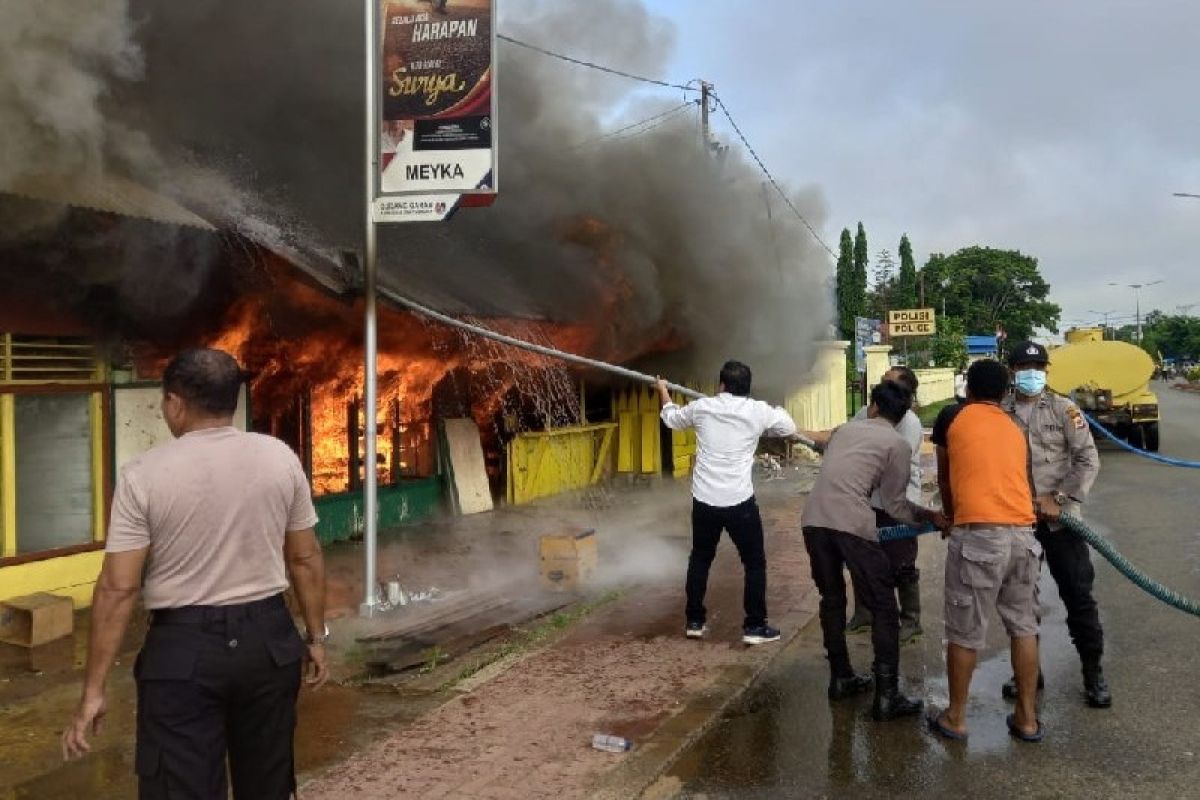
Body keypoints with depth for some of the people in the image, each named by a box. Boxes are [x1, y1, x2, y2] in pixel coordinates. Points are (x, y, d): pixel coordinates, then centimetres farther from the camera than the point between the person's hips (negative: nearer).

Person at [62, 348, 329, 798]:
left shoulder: (144, 475, -10)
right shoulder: (280, 458, -2)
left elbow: (118, 588, -11)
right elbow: (306, 559, 3)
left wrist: (93, 691, -5)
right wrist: (316, 637, 15)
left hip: (183, 648, -3)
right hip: (268, 639, 4)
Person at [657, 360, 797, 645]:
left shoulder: (701, 407, 3)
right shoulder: (758, 411, -3)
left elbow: (672, 419, 22)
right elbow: (789, 427, 13)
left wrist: (664, 393, 41)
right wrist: (775, 411, 33)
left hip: (704, 500, 3)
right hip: (740, 502, -3)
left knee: (700, 559, 19)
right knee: (754, 563, 11)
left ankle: (694, 621, 26)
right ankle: (754, 626, 12)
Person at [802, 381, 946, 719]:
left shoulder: (844, 428, 23)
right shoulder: (898, 444, 9)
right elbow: (895, 505, 10)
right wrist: (931, 517, 25)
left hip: (814, 520, 5)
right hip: (851, 524, -5)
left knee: (832, 600, 21)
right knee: (884, 609, 7)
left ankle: (840, 678, 30)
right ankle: (887, 697, 6)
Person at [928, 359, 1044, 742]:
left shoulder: (953, 416, 8)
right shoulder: (1016, 430, 20)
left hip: (978, 535, -5)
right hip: (1023, 534, 5)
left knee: (965, 631, 6)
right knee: (1023, 626, 17)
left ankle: (955, 718, 18)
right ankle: (1027, 717, 26)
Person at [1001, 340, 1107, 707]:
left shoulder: (1063, 409, 0)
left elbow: (1088, 460, -5)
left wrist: (1060, 501, -11)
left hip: (1059, 519, -1)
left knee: (1078, 594, 2)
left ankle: (1093, 672, 16)